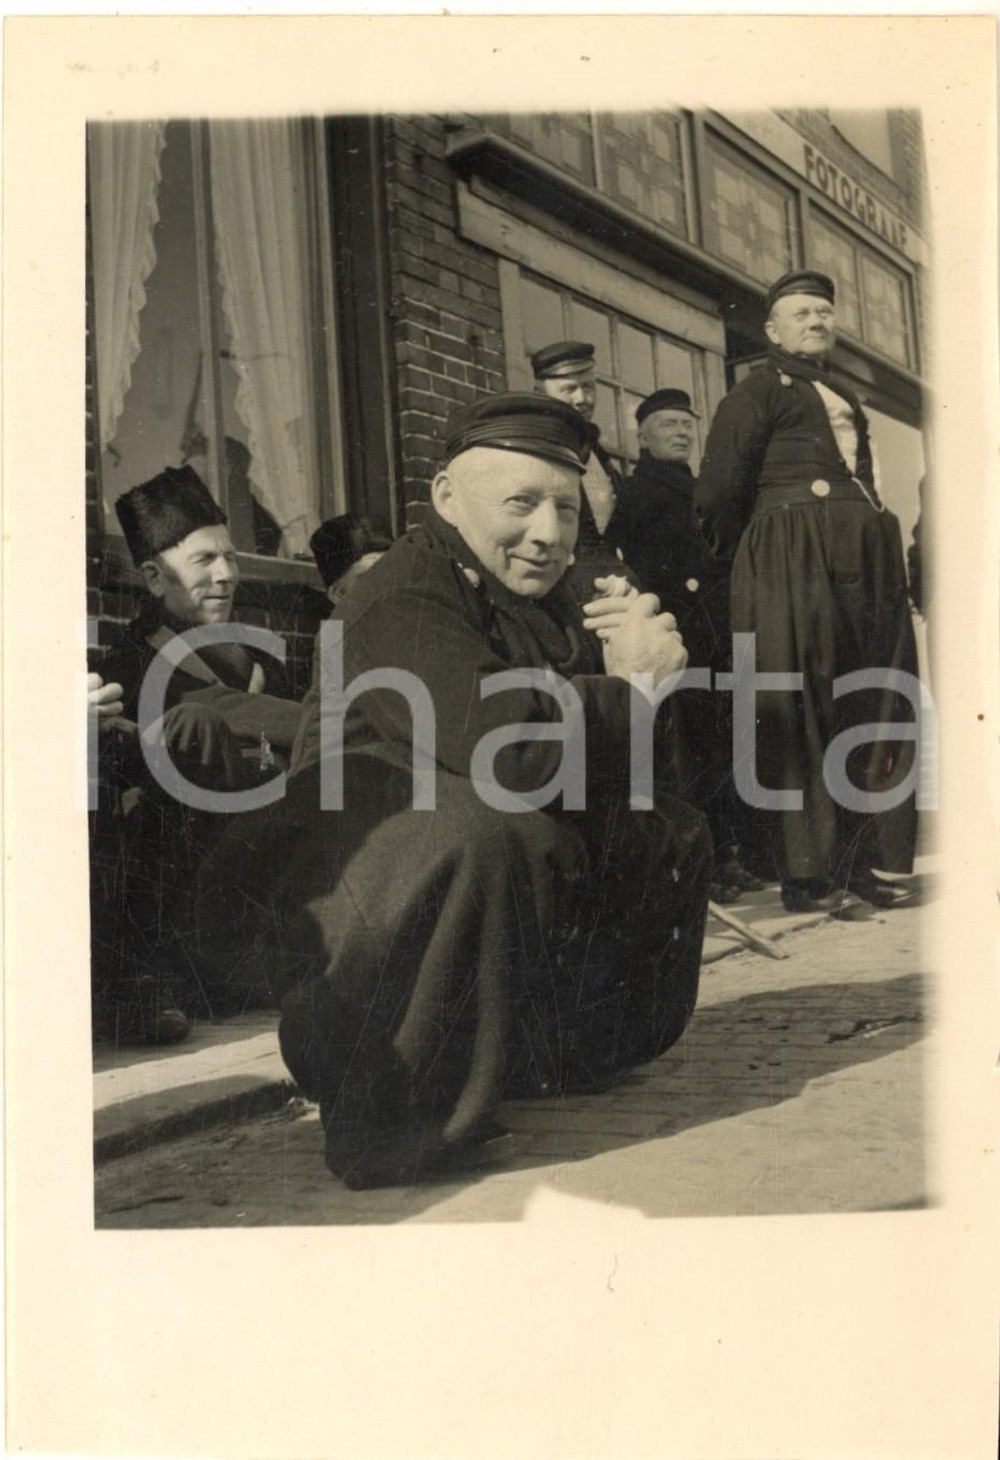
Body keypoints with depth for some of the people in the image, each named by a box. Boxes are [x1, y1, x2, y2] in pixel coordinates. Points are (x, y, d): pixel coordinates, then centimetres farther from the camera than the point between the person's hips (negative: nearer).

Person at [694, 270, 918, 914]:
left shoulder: (846, 398, 28)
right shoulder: (758, 390, 5)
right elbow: (720, 490, -3)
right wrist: (743, 557, 6)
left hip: (867, 563, 7)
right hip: (792, 563, -7)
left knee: (868, 711, 3)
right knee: (802, 712, -10)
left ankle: (858, 861, 9)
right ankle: (807, 871, -7)